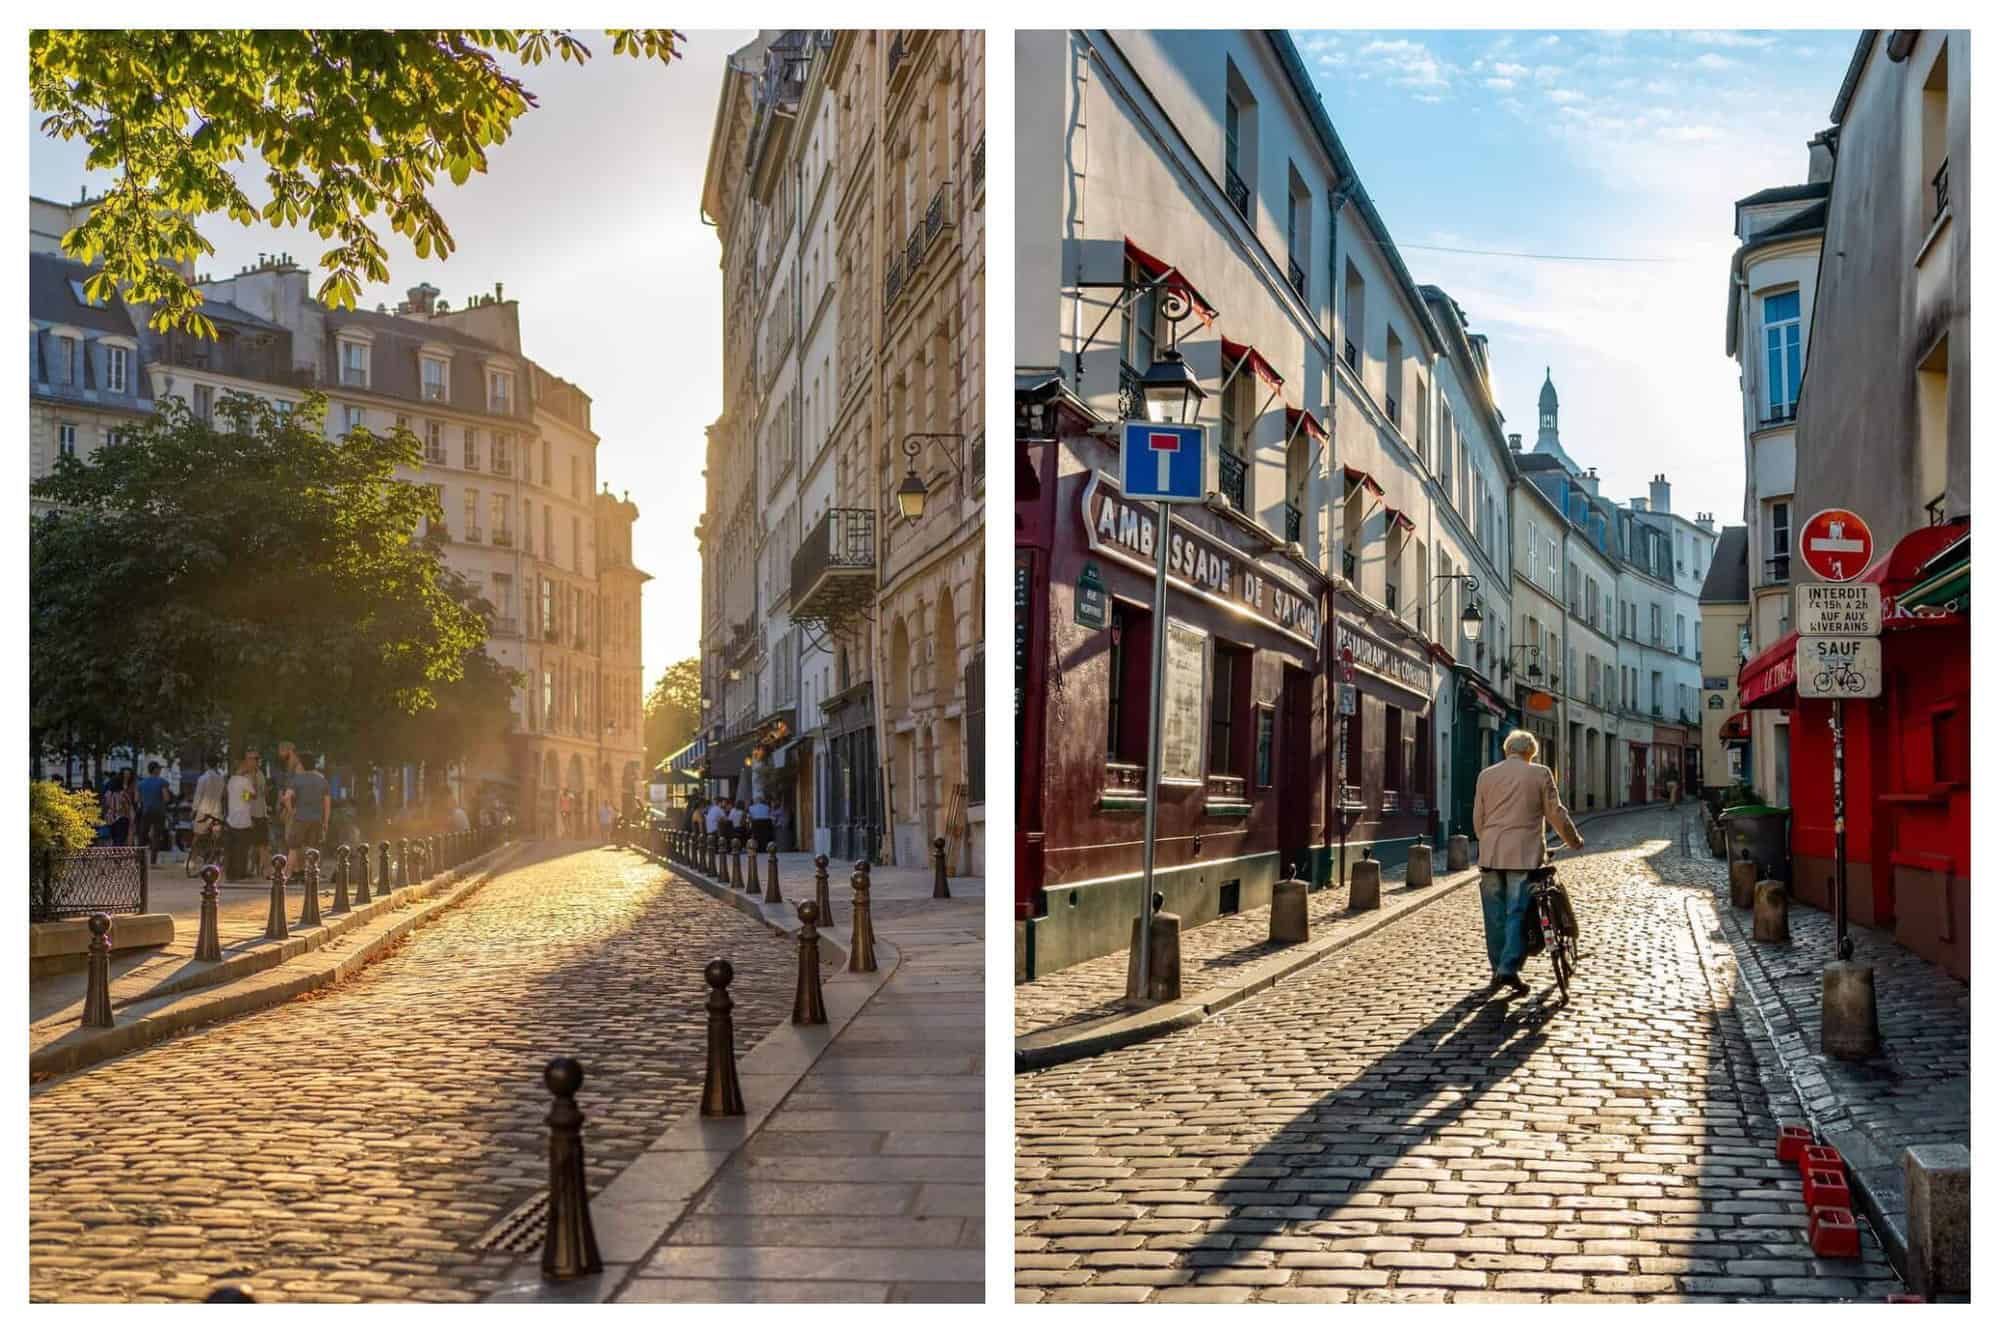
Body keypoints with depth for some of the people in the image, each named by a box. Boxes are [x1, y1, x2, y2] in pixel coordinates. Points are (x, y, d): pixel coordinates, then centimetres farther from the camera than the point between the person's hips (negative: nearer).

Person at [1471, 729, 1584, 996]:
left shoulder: (1486, 776, 9)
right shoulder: (1540, 774, 0)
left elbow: (1477, 818, 12)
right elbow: (1556, 813, 1)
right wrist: (1575, 840, 16)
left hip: (1491, 854, 3)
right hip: (1525, 854, -3)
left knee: (1495, 914, 10)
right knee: (1518, 913, -3)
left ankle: (1498, 968, 17)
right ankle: (1509, 968, -14)